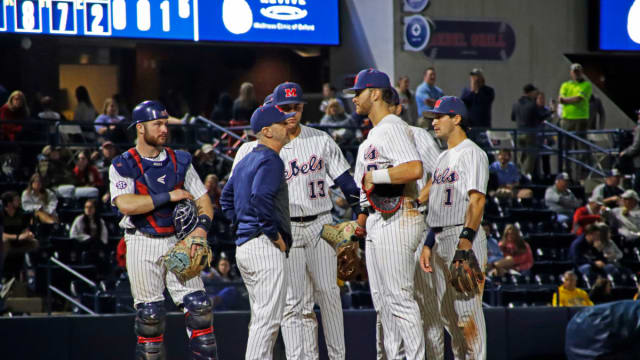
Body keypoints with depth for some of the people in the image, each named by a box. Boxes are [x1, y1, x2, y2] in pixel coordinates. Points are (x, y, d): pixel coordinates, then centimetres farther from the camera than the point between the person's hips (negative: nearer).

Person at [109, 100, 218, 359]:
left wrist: (201, 226, -10)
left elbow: (203, 200, 11)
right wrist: (169, 196, -16)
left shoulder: (180, 161, 11)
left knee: (198, 305, -8)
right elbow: (126, 204, -18)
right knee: (149, 313, -3)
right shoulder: (123, 166, -1)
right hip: (143, 245, -3)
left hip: (178, 242, 3)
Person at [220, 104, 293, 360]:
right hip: (265, 246, -10)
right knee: (268, 317, -10)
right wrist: (275, 234, -18)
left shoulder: (245, 161, 18)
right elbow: (260, 197, -26)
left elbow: (226, 199, 25)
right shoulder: (270, 160, -12)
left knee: (260, 319, 15)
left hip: (243, 245, 10)